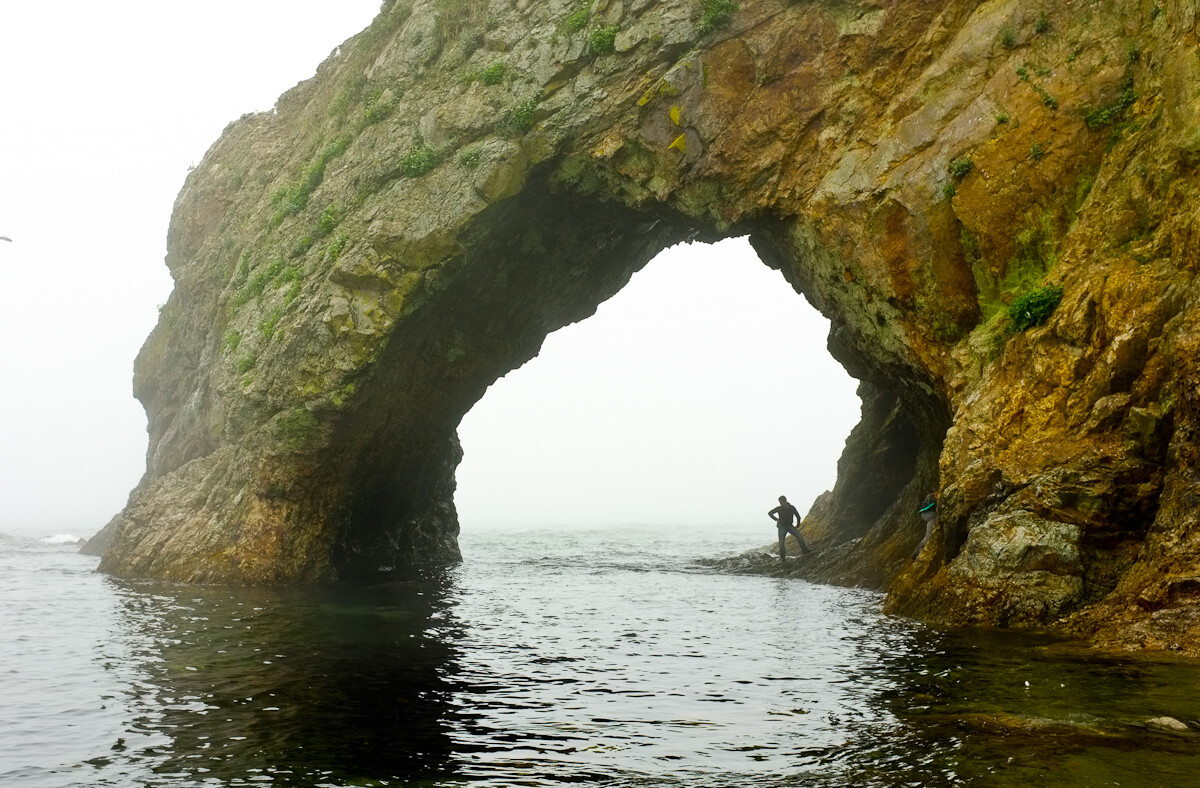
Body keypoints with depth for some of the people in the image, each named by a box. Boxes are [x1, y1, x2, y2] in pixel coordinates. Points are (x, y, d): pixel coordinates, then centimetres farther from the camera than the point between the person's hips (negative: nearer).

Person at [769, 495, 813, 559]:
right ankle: (782, 557, 9)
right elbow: (770, 513, 3)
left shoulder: (792, 508, -6)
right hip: (782, 527, -1)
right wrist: (776, 519, -4)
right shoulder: (779, 508, -9)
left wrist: (797, 525, 7)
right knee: (781, 542, -7)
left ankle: (806, 552, -7)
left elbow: (798, 516, 8)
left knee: (799, 537, -14)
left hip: (790, 526, 1)